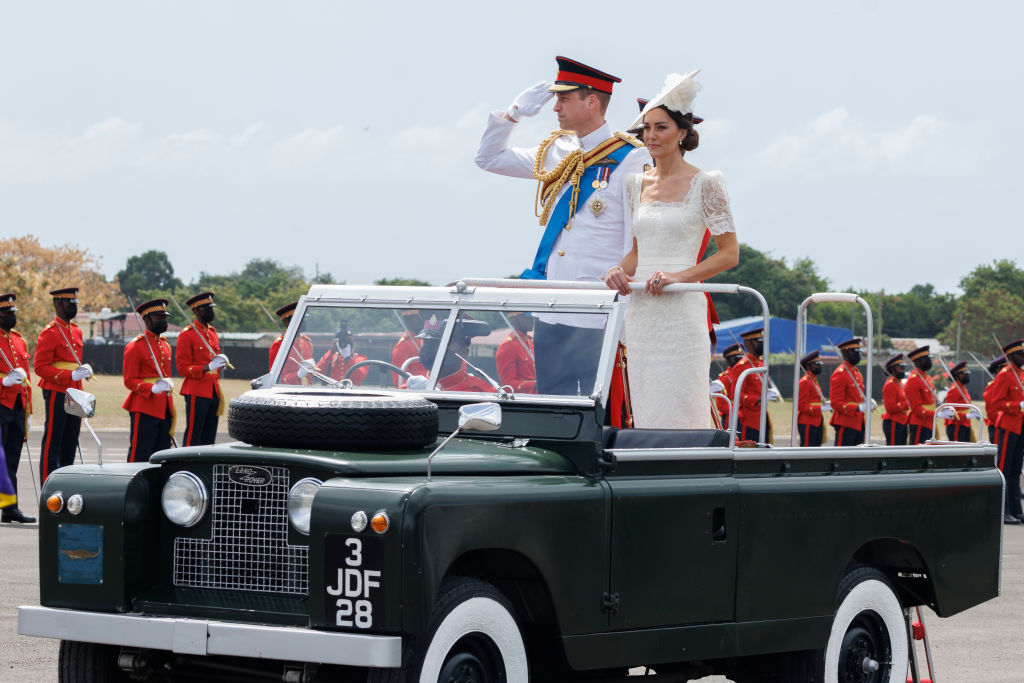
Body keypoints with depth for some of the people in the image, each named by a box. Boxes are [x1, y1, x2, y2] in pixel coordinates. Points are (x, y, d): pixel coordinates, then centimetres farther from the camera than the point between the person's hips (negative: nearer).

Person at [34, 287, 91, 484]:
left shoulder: (76, 331, 16)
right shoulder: (49, 333, -10)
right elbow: (40, 367, -15)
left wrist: (84, 369, 8)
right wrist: (71, 375, -21)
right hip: (56, 392, -8)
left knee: (70, 445, 9)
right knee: (52, 443, -6)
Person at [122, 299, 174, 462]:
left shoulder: (165, 345, 17)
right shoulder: (135, 346, -7)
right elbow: (130, 381, -10)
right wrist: (152, 389, -24)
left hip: (164, 409, 8)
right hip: (144, 408, -8)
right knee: (140, 455, -7)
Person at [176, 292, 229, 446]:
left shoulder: (212, 332, 17)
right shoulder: (187, 334, -8)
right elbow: (183, 368, -13)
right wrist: (208, 367, -24)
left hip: (213, 392, 8)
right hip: (197, 393, -8)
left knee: (209, 439, 8)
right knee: (193, 439, -7)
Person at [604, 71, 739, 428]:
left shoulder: (705, 184, -3)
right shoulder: (637, 184, 14)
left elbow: (729, 253, -4)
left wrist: (679, 275, -17)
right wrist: (619, 270, -1)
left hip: (681, 311, -6)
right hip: (640, 313, 6)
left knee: (679, 411, -9)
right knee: (645, 412, 3)